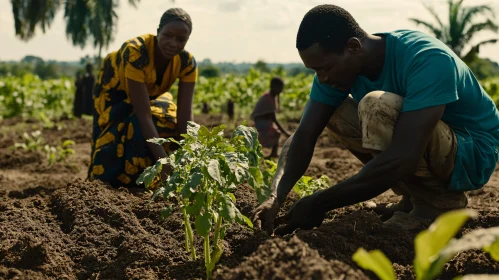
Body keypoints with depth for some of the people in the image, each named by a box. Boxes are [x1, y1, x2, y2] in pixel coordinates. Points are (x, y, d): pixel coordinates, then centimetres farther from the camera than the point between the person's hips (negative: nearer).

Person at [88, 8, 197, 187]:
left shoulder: (187, 62, -27)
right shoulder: (135, 53, -41)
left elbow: (185, 115, -28)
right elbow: (143, 114, -44)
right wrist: (163, 160, -51)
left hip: (152, 95, 4)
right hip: (116, 93, -4)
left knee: (173, 130, -16)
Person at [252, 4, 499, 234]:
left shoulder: (427, 60, -31)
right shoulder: (335, 65, -9)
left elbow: (402, 159, -38)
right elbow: (303, 137, -13)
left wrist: (319, 204, -34)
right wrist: (275, 198, -29)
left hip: (473, 154, -7)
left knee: (378, 106, -31)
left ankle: (437, 200, -9)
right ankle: (415, 194, 3)